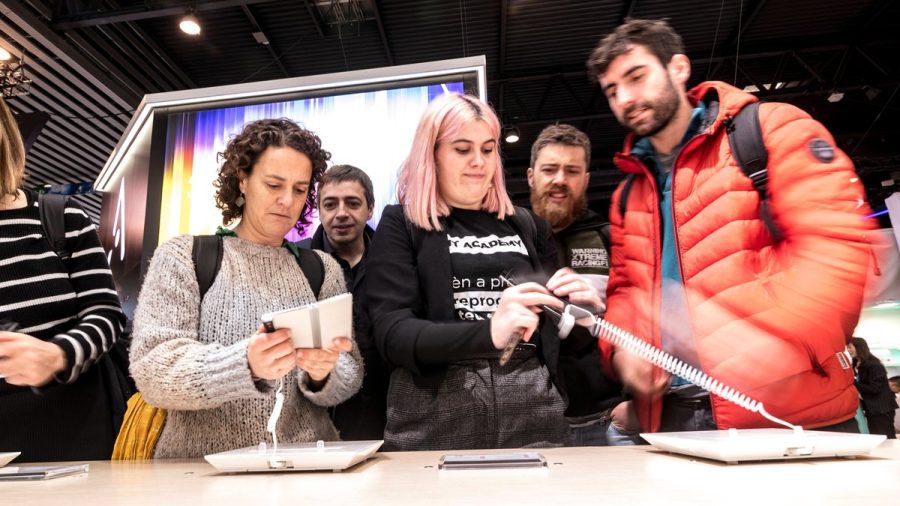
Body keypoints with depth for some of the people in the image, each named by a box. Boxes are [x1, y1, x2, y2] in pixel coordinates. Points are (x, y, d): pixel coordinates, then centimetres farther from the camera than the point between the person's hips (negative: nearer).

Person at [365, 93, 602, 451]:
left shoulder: (525, 225, 12)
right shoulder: (401, 224, 1)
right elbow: (392, 334, -11)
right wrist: (488, 333, -26)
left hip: (533, 418, 3)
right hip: (435, 427, -3)